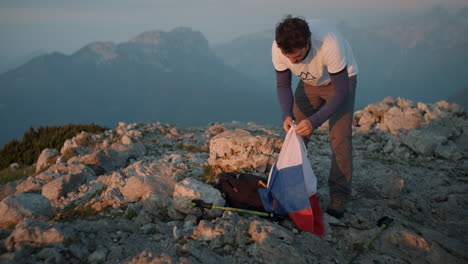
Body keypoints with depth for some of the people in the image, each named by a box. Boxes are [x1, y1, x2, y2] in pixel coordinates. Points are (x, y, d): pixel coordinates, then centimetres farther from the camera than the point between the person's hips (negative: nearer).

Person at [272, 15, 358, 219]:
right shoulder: (278, 49, -28)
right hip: (310, 82, 4)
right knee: (295, 135, -3)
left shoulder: (329, 45, -42)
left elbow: (341, 92, -33)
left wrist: (315, 121, -42)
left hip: (342, 79, -4)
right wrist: (287, 115, -30)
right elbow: (283, 85, -12)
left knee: (340, 138, -13)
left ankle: (339, 196, -2)